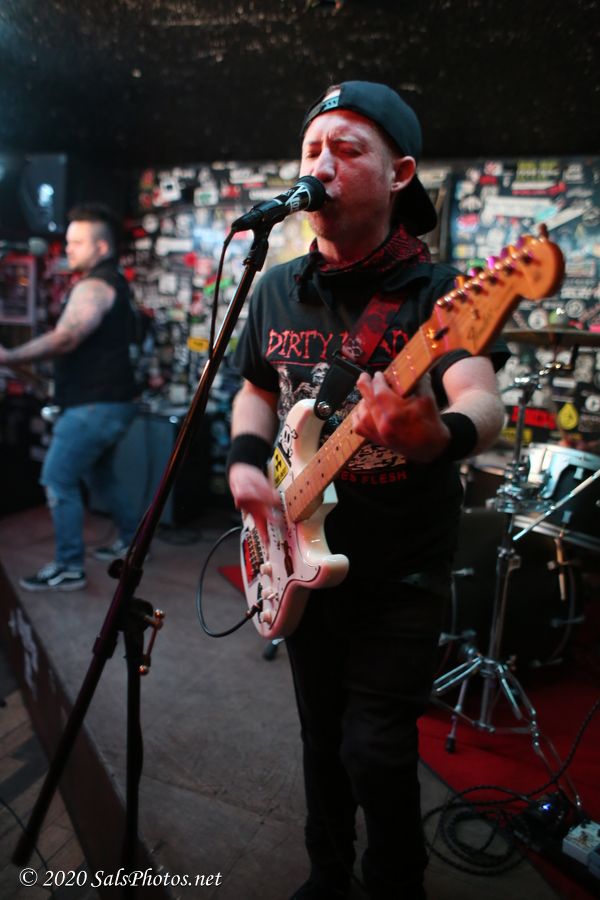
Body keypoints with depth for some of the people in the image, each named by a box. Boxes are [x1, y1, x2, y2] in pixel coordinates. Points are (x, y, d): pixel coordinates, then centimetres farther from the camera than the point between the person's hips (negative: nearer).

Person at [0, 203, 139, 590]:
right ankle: (131, 540, 32)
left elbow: (64, 339, -29)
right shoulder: (114, 283, 16)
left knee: (58, 480, -4)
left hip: (94, 404, -10)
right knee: (99, 473, 23)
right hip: (110, 400, 10)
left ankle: (69, 568, 3)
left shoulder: (93, 286, -16)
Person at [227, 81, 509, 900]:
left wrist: (440, 432, -50)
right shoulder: (278, 290, 4)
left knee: (377, 752, 1)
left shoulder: (438, 293, -12)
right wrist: (246, 459, -4)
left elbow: (483, 402, -27)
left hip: (402, 572, -4)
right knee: (324, 738, 20)